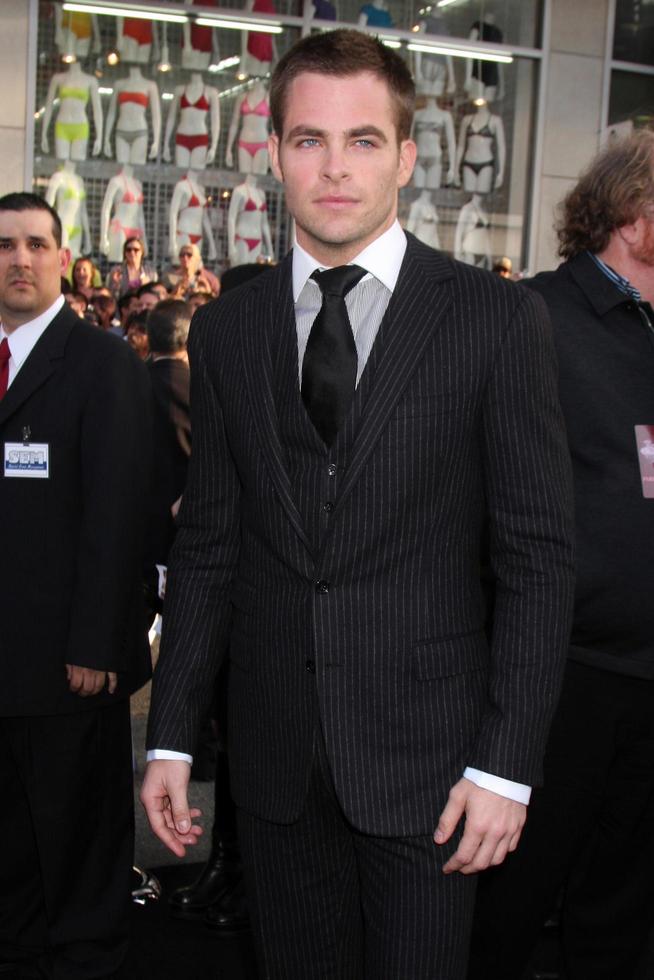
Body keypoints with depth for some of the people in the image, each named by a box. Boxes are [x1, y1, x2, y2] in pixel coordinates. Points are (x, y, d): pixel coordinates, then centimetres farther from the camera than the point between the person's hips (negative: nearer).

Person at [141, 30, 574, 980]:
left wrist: (507, 764, -10)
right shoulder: (226, 328, 5)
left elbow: (538, 554, -6)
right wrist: (171, 736, 5)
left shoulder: (497, 319, -5)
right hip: (273, 751, 3)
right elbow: (207, 544, 7)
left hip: (425, 751, -3)